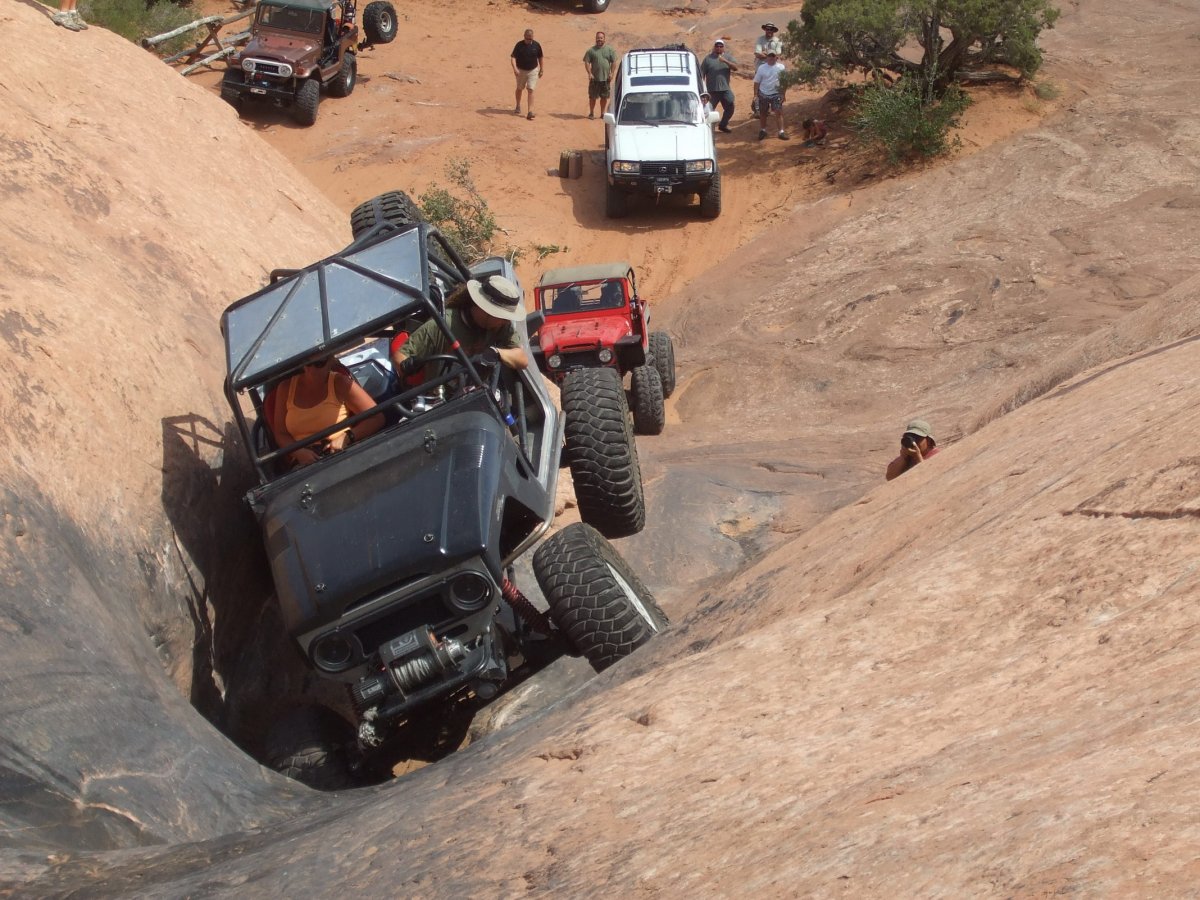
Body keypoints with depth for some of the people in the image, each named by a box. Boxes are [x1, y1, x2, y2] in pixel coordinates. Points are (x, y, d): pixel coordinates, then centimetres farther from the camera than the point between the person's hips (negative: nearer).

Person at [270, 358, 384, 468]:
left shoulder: (340, 383, 1)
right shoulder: (286, 388, 12)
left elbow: (377, 418, -1)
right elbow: (280, 434, 13)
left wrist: (347, 438, -16)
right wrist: (299, 452, -9)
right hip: (305, 462, 2)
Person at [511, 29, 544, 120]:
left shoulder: (536, 45, -6)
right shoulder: (519, 45, -12)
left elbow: (540, 58, 7)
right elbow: (513, 57, -17)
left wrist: (542, 69, 7)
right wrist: (514, 68, -33)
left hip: (533, 71, -1)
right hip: (521, 71, 1)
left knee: (530, 90, -9)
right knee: (519, 88, 18)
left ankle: (530, 111, -13)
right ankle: (518, 106, 41)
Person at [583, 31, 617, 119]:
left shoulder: (609, 50, 6)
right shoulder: (591, 50, 1)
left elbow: (614, 62, 6)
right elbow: (587, 62, -3)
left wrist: (612, 73, -5)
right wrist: (589, 73, -14)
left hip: (606, 78, 2)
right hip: (594, 78, -2)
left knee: (604, 97, 7)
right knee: (592, 97, 2)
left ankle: (602, 113, 19)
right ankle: (591, 113, 14)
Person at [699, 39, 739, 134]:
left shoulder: (728, 57, 6)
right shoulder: (708, 58, 1)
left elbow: (735, 68, -8)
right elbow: (702, 73, 1)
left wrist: (725, 61, -21)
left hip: (725, 89, 3)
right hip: (712, 90, -3)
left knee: (730, 108, 7)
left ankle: (723, 125, 28)